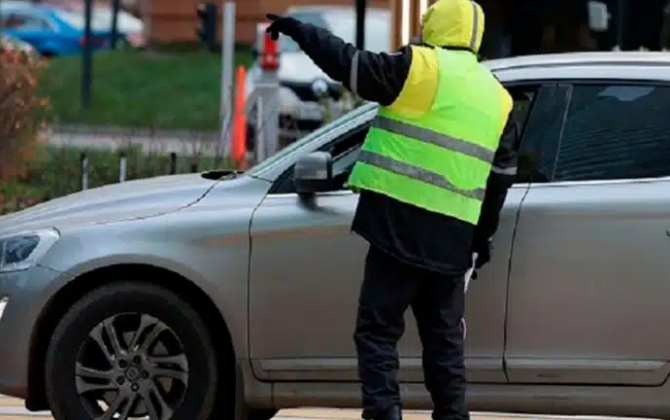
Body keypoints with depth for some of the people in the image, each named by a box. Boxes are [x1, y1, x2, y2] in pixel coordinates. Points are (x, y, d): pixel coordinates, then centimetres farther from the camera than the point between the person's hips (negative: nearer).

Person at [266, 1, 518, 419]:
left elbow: (348, 63, -5)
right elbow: (502, 174, 20)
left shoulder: (421, 68, -5)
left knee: (378, 329, -2)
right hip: (454, 240, 6)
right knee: (445, 337, 16)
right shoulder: (498, 97, 16)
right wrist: (484, 233, 29)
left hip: (402, 226, -6)